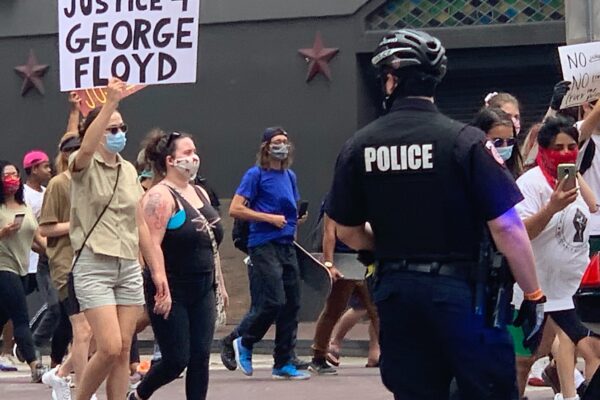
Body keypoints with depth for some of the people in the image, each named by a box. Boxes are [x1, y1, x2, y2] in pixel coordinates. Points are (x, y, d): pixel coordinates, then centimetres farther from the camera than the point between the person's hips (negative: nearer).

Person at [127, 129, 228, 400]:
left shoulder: (199, 193, 14)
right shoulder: (160, 197, -13)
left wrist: (219, 283, 20)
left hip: (202, 291, 7)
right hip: (172, 294, -7)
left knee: (200, 357, 1)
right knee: (176, 360, -3)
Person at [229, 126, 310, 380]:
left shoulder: (290, 176, 17)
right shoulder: (256, 175, -4)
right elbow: (235, 209, -12)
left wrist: (293, 222, 12)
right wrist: (270, 218, -14)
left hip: (287, 245, 7)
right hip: (264, 245, -7)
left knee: (291, 305, 4)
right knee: (273, 301, -14)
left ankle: (284, 364, 10)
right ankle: (245, 343, 10)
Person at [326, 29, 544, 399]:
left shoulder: (358, 147, 1)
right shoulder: (465, 140, -10)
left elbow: (348, 232, 9)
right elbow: (506, 227, -13)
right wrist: (534, 295, -4)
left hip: (396, 294, 4)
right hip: (459, 289, -4)